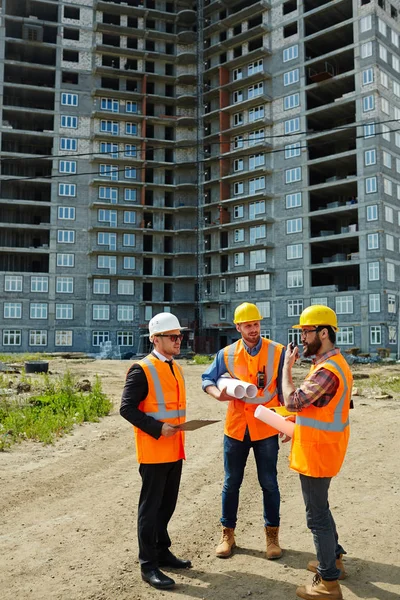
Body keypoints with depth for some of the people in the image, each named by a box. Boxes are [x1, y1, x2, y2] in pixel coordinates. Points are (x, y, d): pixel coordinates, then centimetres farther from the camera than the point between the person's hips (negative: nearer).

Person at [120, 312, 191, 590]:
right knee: (151, 507, 3)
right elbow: (127, 408, -19)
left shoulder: (176, 368, 11)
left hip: (175, 451, 8)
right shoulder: (142, 370, -14)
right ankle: (148, 565, 15)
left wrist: (180, 435, 16)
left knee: (167, 504, 18)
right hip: (154, 452, -8)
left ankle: (163, 552, 33)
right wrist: (158, 428, -22)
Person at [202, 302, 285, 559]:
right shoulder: (227, 354, -2)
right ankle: (228, 533, 27)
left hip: (267, 428, -1)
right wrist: (219, 394, -14)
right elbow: (207, 379, 7)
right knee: (231, 483, 12)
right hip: (236, 427, 2)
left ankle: (272, 535, 26)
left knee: (269, 484, 9)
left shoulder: (277, 351, -6)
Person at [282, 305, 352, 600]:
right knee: (320, 508, 25)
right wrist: (299, 429, 14)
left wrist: (287, 366, -17)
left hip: (316, 454, -10)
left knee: (317, 515, 2)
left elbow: (292, 401, -27)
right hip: (322, 449, 10)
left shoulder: (327, 371, -26)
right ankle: (334, 558, 40)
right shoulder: (334, 363, 8)